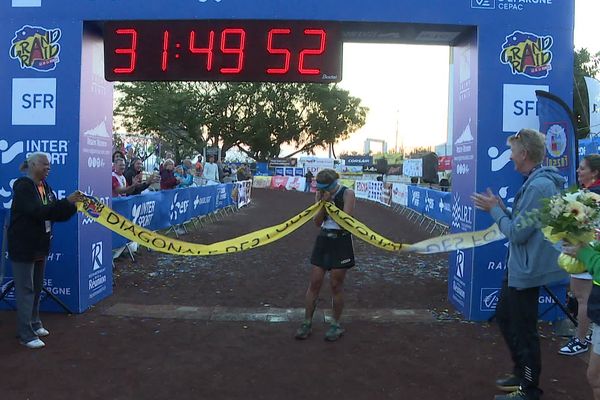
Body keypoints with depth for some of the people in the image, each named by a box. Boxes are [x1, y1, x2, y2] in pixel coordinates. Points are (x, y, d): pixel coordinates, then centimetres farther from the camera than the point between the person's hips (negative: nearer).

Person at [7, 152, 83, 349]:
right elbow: (38, 211, -28)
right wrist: (66, 201, -31)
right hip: (23, 246, -7)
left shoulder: (44, 186, 8)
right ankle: (26, 335, 5)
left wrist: (73, 204, -10)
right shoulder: (23, 187, -15)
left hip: (40, 245, 8)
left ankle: (34, 323, 30)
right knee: (25, 289, -2)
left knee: (36, 288, 16)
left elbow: (56, 214, 6)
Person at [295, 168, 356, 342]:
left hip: (341, 241, -4)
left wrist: (330, 203, -17)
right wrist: (324, 203, -16)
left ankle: (336, 325, 19)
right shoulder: (320, 194, 3)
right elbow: (317, 222, -2)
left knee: (336, 285, 3)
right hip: (323, 240, 4)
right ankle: (307, 323, 16)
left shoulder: (347, 193, -9)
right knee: (314, 283, 5)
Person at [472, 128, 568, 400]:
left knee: (523, 331, 3)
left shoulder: (538, 186, -24)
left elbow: (516, 233, -24)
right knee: (504, 317, 22)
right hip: (518, 267, 11)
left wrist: (495, 210, -11)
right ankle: (522, 374, 37)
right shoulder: (537, 182, 9)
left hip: (527, 271, -11)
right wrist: (500, 208, 3)